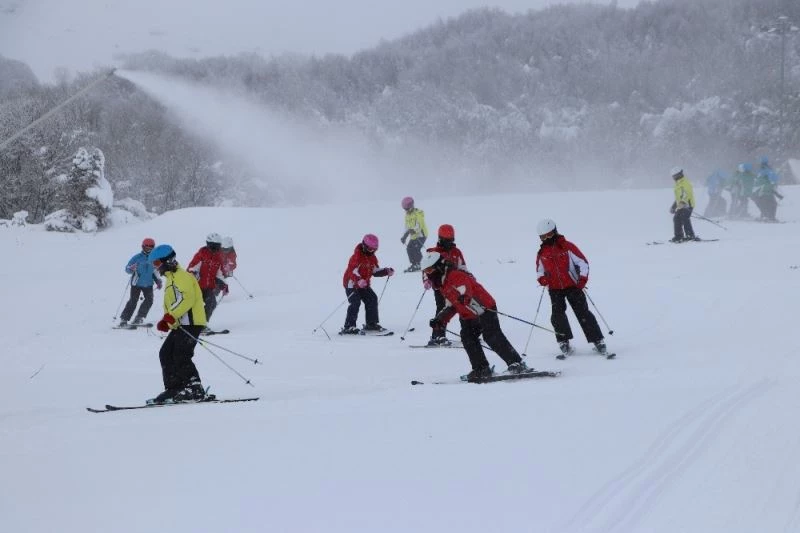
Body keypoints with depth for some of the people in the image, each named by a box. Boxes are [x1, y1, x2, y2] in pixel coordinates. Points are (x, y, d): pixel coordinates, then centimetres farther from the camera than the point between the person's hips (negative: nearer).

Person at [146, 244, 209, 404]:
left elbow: (187, 298, -24)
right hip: (180, 325, 11)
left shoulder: (181, 276, -10)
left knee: (181, 358, -13)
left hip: (190, 323, -11)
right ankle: (173, 390, 8)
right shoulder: (172, 278, 24)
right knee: (165, 354, 7)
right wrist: (166, 321, 14)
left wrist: (170, 316, -29)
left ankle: (195, 390, -8)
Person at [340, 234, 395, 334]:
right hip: (351, 283, -8)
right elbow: (352, 270, -30)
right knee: (355, 302, -20)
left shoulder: (372, 258, 7)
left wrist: (386, 271, -1)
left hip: (364, 284, 8)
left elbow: (375, 271, 14)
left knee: (372, 300, 1)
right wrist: (358, 280, -47)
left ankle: (372, 324, 13)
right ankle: (349, 327, -19)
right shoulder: (357, 256, -19)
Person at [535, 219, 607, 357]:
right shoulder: (542, 253, 6)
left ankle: (598, 341, -3)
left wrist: (583, 278, -15)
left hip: (572, 286, -3)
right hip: (555, 289, 3)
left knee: (583, 312, -7)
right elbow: (539, 270, 19)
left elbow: (582, 262, -4)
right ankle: (564, 342, -1)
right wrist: (541, 278, -3)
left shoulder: (567, 247, -6)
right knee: (557, 314, -12)